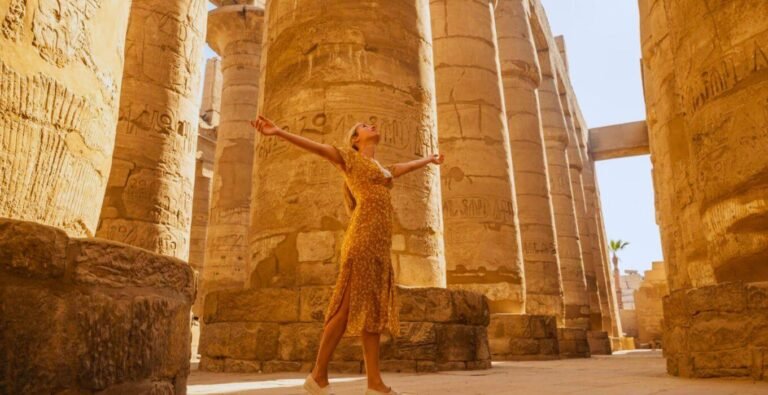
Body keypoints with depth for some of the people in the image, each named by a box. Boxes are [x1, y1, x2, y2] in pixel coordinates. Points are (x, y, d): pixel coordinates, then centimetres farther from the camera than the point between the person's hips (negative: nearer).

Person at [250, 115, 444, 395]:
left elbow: (406, 166, 48)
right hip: (363, 238, -8)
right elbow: (314, 146, -1)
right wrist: (278, 132, -13)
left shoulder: (383, 169, 30)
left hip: (380, 245, 8)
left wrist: (430, 159, 66)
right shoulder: (349, 157, 10)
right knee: (348, 307, -9)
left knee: (373, 310, 1)